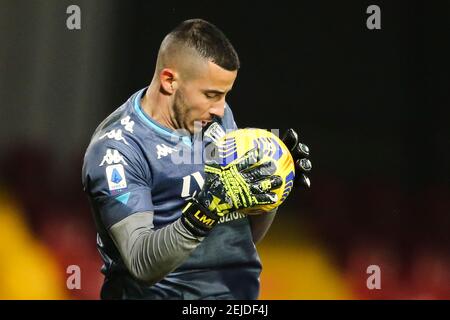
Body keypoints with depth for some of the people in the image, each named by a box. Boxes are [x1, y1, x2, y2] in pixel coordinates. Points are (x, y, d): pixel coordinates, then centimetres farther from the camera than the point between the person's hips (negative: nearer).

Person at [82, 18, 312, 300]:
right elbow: (142, 264, -17)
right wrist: (208, 207, -26)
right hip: (166, 292, -4)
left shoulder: (219, 117, 10)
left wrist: (274, 185, 4)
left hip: (240, 289, 4)